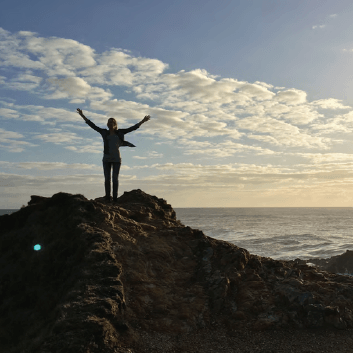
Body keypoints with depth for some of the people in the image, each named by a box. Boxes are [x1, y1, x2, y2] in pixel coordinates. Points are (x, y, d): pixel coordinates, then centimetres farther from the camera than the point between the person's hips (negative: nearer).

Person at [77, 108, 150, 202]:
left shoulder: (119, 132, 7)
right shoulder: (104, 132, 7)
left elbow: (132, 128, 8)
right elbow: (92, 125, 7)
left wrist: (142, 121, 5)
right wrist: (82, 116, 4)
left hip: (116, 159, -1)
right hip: (106, 159, 1)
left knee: (115, 178, -2)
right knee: (107, 178, -2)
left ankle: (115, 197, 3)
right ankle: (107, 197, 3)